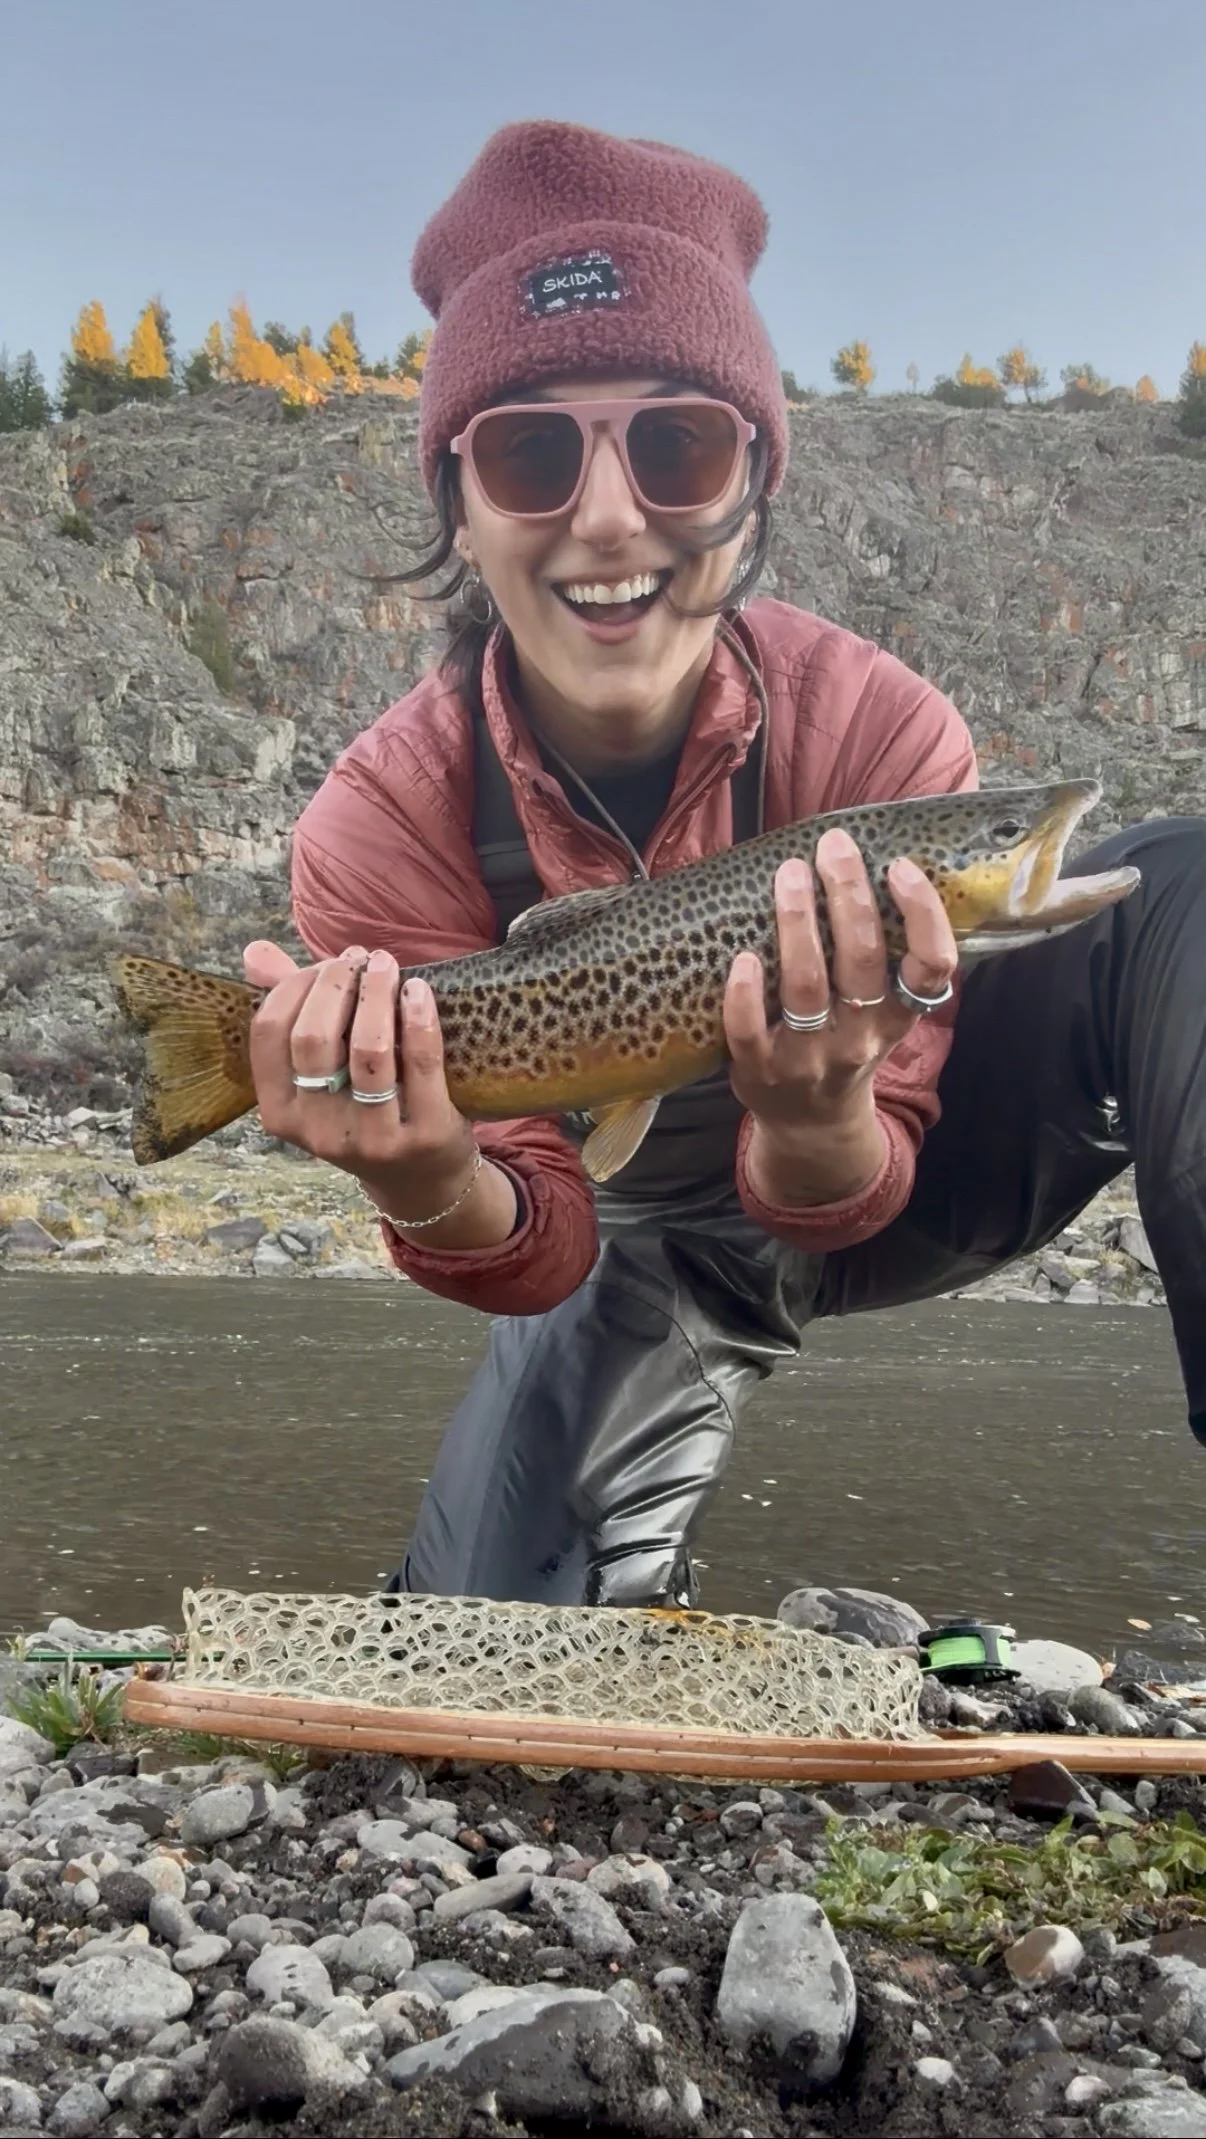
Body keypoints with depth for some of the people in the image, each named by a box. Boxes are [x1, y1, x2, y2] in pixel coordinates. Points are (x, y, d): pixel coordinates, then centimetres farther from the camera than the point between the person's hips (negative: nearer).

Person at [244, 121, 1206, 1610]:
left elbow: (848, 1200, -24)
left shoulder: (880, 733, -27)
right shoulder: (383, 829, -24)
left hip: (876, 1189, -1)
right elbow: (536, 1254, -21)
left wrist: (820, 1123, -48)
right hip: (637, 1237, 1)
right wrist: (431, 1191, -45)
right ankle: (646, 1604, 20)